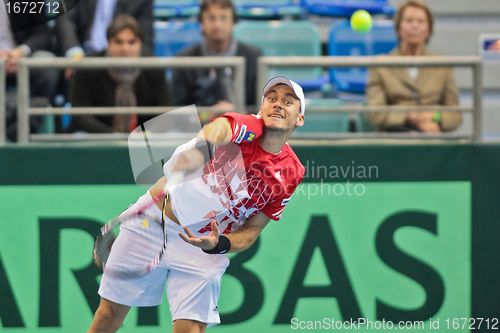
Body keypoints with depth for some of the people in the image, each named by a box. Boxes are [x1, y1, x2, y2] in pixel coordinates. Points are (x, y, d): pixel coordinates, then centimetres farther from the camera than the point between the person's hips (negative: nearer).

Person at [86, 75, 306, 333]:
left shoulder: (292, 174, -5)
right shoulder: (246, 127, -20)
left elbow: (252, 230, -1)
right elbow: (217, 130, -46)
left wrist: (218, 245, -22)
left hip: (205, 245, 3)